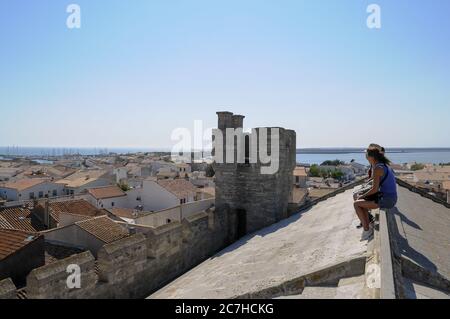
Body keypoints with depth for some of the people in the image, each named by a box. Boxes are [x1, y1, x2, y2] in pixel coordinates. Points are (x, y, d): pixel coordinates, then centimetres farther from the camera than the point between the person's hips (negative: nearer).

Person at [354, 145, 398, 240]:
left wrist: (362, 196, -5)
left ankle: (366, 230, 7)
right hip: (390, 198, 10)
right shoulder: (384, 165, 12)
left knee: (356, 204, -3)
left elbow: (375, 189, -19)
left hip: (386, 200, -10)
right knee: (361, 201, 21)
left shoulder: (377, 168, -18)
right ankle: (368, 227, 21)